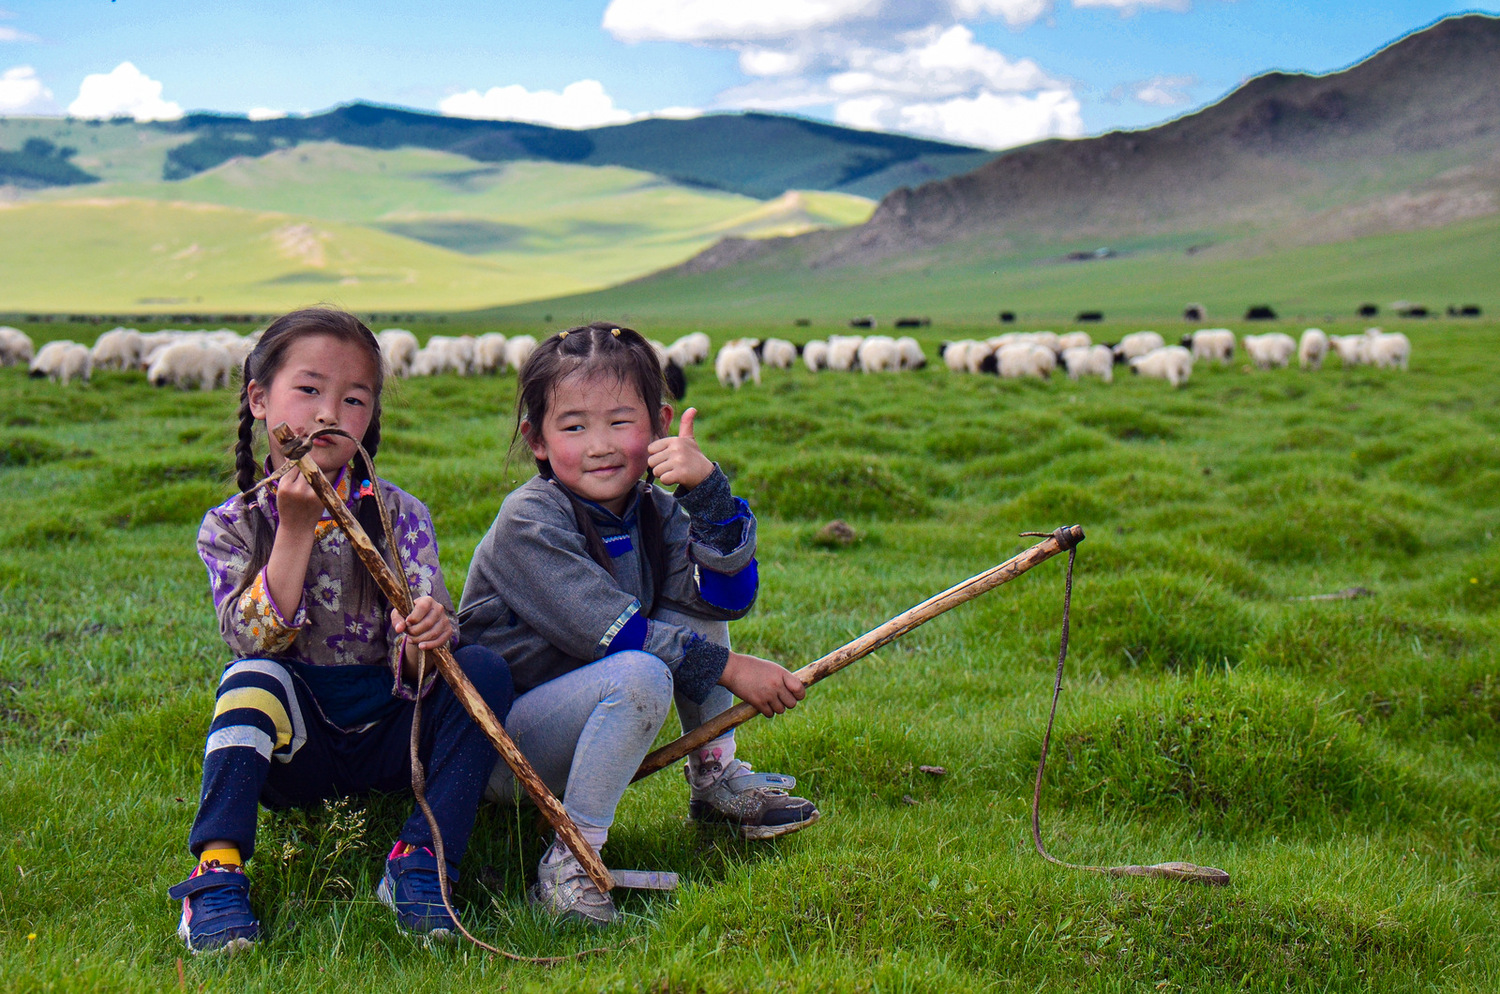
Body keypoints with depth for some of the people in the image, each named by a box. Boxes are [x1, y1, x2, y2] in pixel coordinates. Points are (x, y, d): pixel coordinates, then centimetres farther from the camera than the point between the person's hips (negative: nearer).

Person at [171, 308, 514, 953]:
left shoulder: (398, 515, -3)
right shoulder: (230, 526, -2)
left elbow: (413, 665, -12)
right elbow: (255, 640, -18)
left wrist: (424, 636, -36)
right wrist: (296, 530, -24)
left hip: (387, 732, 1)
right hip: (294, 748, -1)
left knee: (485, 669, -22)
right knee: (253, 679, -30)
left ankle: (421, 857, -24)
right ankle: (217, 871, -31)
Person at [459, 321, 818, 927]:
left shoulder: (654, 513, 0)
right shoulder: (528, 524, -20)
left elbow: (727, 597, -14)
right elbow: (612, 631, -24)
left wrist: (706, 490, -26)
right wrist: (729, 668, -21)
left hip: (593, 702, 7)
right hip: (500, 745, -7)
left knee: (696, 602, -1)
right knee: (641, 676, -33)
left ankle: (715, 777, 10)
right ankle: (572, 860, -25)